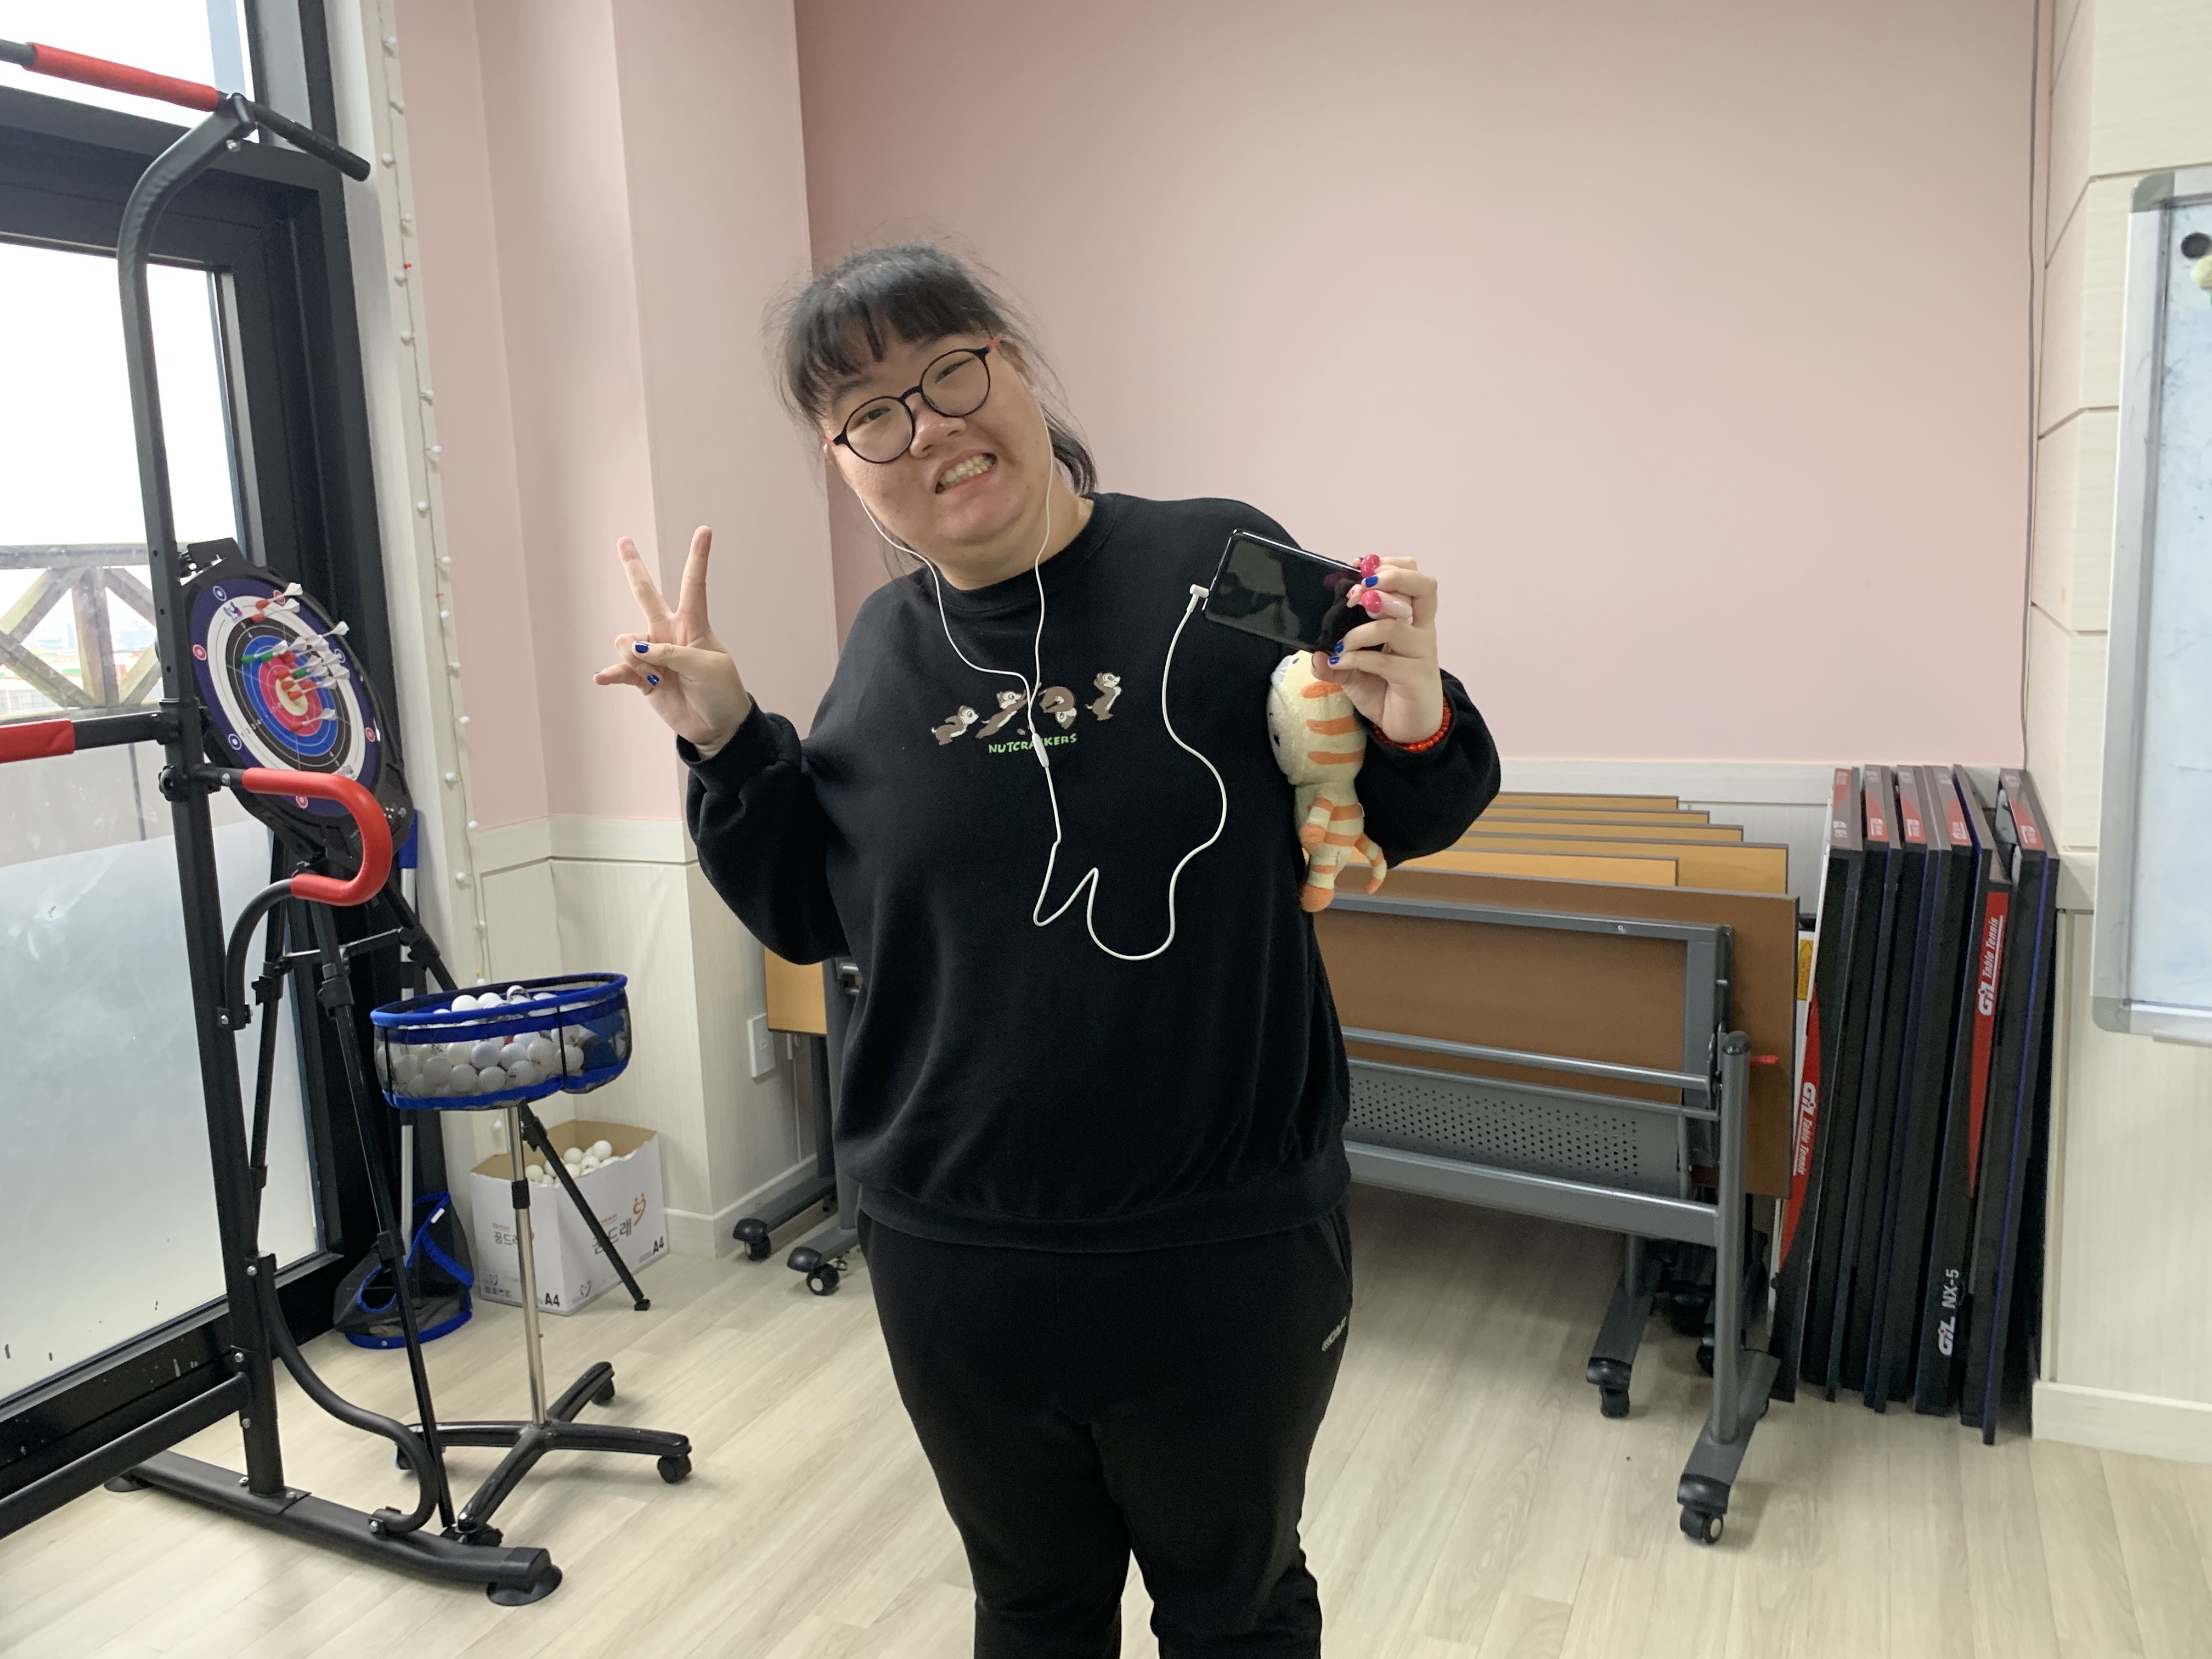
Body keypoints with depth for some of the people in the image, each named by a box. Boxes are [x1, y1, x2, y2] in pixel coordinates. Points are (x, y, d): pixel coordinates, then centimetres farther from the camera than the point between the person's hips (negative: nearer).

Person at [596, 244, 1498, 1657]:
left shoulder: (1222, 567, -12)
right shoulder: (885, 647, 1)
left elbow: (1389, 824, -3)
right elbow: (811, 914, 9)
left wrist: (1419, 730, -24)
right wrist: (724, 743, -3)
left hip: (1223, 1264, -3)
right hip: (958, 1266, 4)